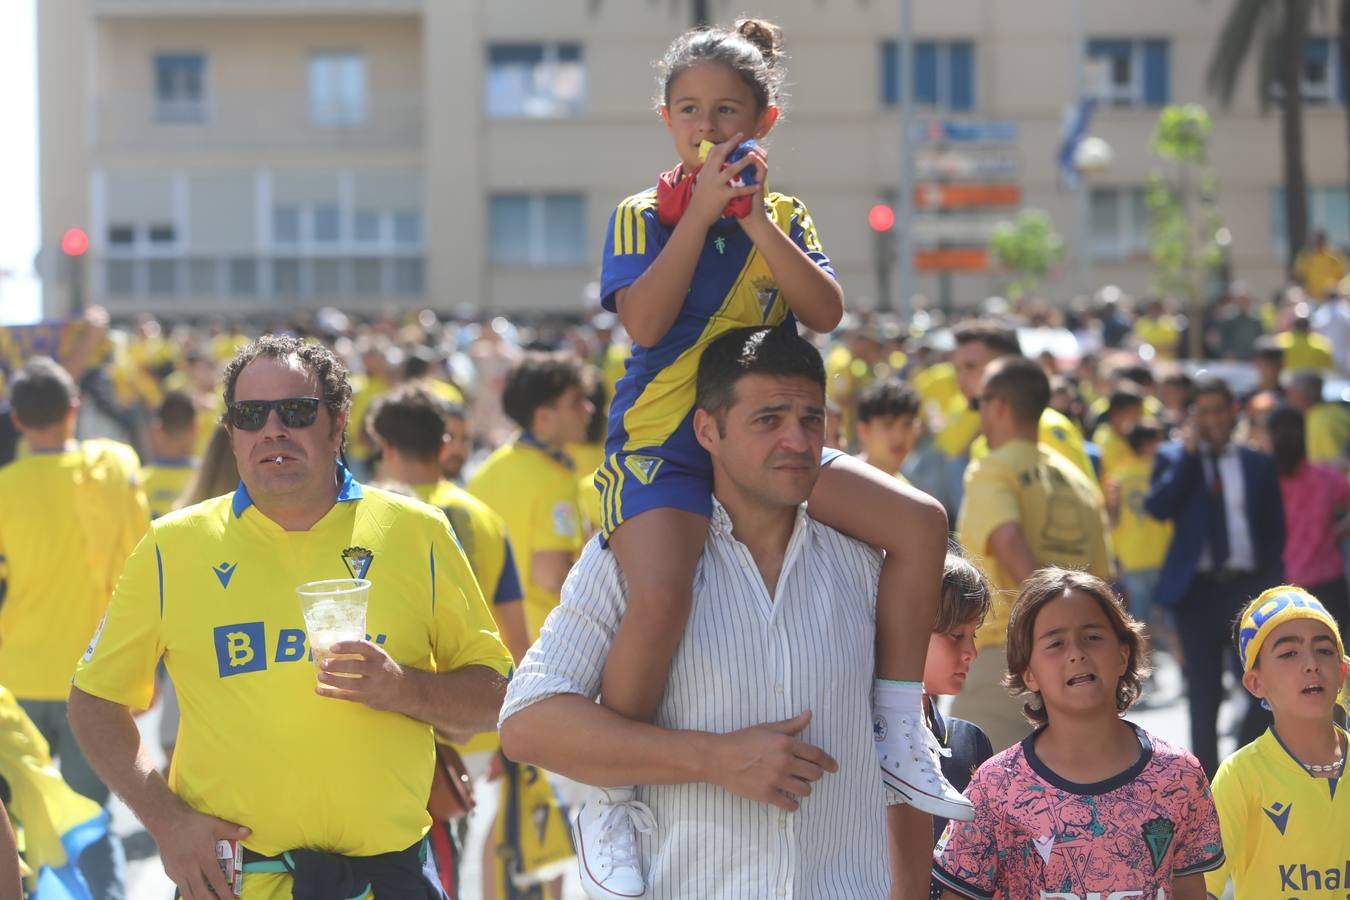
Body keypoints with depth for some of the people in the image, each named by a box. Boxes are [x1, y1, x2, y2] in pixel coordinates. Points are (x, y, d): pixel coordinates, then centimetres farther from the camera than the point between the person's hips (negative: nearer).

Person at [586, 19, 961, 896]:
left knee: (918, 521, -11)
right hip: (662, 446, -5)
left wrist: (755, 220, -14)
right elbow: (645, 321, -15)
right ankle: (609, 793, -13)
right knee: (660, 599, -32)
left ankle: (902, 735, -2)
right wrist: (702, 209, -14)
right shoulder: (645, 214, 2)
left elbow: (826, 312, -6)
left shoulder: (786, 217, 11)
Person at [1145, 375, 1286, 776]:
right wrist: (1188, 451, -12)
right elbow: (1156, 507, -12)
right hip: (1198, 588, -1)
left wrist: (1272, 585, 1)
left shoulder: (1259, 464, 9)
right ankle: (1207, 776, 12)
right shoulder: (1174, 457, 5)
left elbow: (1275, 529, 10)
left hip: (1248, 586, 1)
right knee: (1203, 693, 3)